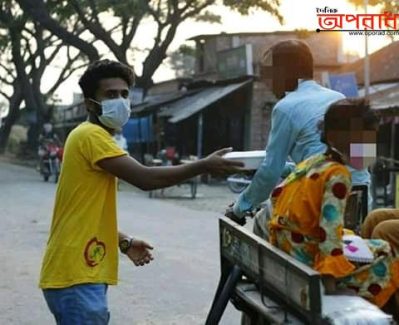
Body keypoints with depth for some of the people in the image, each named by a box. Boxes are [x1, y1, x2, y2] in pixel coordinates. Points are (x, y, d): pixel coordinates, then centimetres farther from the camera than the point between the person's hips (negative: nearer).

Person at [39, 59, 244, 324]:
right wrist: (204, 166, -17)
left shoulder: (92, 137, 19)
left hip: (81, 272, 10)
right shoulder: (91, 135, -13)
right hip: (76, 275, -10)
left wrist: (124, 242, 15)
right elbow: (145, 178, -22)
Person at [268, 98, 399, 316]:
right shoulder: (338, 174, -17)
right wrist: (330, 280, -30)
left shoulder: (310, 163, 7)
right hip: (308, 256, -9)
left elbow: (277, 193, 15)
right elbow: (330, 225, -26)